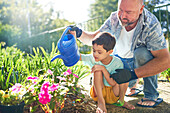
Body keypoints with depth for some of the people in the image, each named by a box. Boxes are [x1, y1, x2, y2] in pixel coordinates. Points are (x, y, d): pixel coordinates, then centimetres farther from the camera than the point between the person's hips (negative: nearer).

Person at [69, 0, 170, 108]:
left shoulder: (151, 25, -31)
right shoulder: (114, 19, -18)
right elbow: (93, 38, -8)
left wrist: (132, 74, -45)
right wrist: (80, 33, -31)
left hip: (143, 60, -4)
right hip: (120, 59, 4)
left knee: (142, 53, -34)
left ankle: (151, 95, -15)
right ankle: (132, 83, 20)